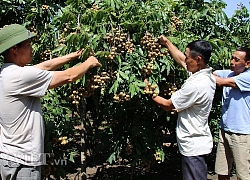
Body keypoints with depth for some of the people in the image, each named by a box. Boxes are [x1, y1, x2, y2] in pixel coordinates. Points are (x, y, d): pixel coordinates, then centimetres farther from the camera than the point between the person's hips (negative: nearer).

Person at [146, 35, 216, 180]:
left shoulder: (195, 85, -27)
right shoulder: (207, 75, 1)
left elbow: (168, 105, -14)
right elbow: (180, 59, 17)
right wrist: (167, 43, 26)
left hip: (193, 147, -10)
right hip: (201, 143, 10)